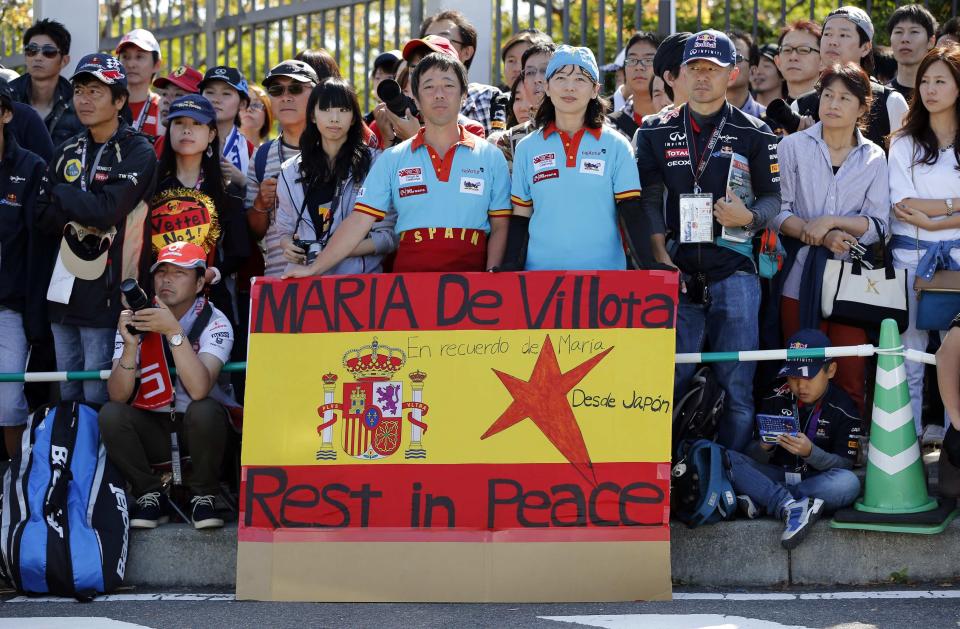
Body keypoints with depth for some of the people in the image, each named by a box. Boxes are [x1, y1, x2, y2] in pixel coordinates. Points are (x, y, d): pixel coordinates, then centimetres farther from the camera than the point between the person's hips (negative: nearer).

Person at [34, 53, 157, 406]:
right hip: (63, 293, 6)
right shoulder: (67, 153, 14)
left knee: (97, 399, -7)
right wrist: (86, 209, -11)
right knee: (67, 394, 11)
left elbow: (107, 211, -18)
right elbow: (43, 217, 6)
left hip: (105, 294, -6)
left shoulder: (138, 153, -5)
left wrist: (63, 196, -2)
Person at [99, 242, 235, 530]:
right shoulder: (135, 321, -6)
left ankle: (204, 496, -9)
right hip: (152, 429, 2)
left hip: (199, 430, -2)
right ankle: (150, 495, -6)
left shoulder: (214, 323, -14)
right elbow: (118, 396, -16)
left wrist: (174, 331, -37)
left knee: (204, 409, -34)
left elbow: (199, 390, -31)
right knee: (111, 414, -26)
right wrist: (130, 344, -31)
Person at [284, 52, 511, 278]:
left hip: (470, 278, -1)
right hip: (409, 275, 1)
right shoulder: (392, 159, 12)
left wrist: (491, 276, -6)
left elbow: (499, 227, 10)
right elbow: (358, 222, 7)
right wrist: (314, 269, -1)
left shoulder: (491, 157, 10)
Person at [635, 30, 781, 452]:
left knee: (737, 383, -2)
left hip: (733, 271, -1)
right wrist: (660, 255, -6)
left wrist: (748, 217, -15)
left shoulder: (754, 134, 7)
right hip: (676, 271, 1)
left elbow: (773, 197, 7)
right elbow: (649, 199, 7)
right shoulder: (657, 132, 12)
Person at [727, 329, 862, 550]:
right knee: (726, 459, -23)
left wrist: (810, 452, -28)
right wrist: (764, 447, -21)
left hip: (818, 480, -2)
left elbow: (845, 464, -9)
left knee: (848, 483, -38)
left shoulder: (843, 410, -3)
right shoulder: (775, 400, 5)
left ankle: (758, 500, -36)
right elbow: (754, 457, 5)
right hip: (775, 477, 2)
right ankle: (790, 506, -41)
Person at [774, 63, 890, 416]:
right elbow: (777, 212, -1)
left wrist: (831, 221, -11)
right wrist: (820, 237, -13)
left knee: (851, 378, -4)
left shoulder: (874, 159, 9)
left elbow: (878, 225, 3)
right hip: (802, 276, 0)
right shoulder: (794, 146, 6)